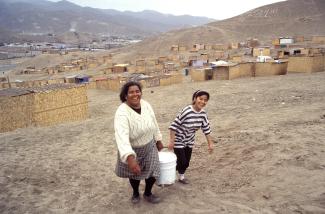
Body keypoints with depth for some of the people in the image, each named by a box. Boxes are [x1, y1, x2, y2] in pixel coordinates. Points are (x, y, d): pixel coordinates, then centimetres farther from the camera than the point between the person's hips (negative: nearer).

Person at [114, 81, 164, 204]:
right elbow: (121, 136, -45)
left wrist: (158, 140, 14)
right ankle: (135, 193, 50)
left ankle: (147, 193, 39)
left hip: (149, 146, 4)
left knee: (153, 172, 7)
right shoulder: (122, 113, -32)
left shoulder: (146, 105, -13)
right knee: (134, 174, 17)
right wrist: (130, 158, -57)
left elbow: (154, 123, 4)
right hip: (132, 150, -3)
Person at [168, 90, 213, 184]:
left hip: (189, 141, 6)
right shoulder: (186, 111, -29)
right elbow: (174, 125, -25)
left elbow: (206, 129, 2)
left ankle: (181, 176, 38)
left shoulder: (203, 114, -8)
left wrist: (210, 144, 2)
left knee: (186, 162, 12)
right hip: (178, 140, -6)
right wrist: (171, 141, -23)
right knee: (182, 161, -6)